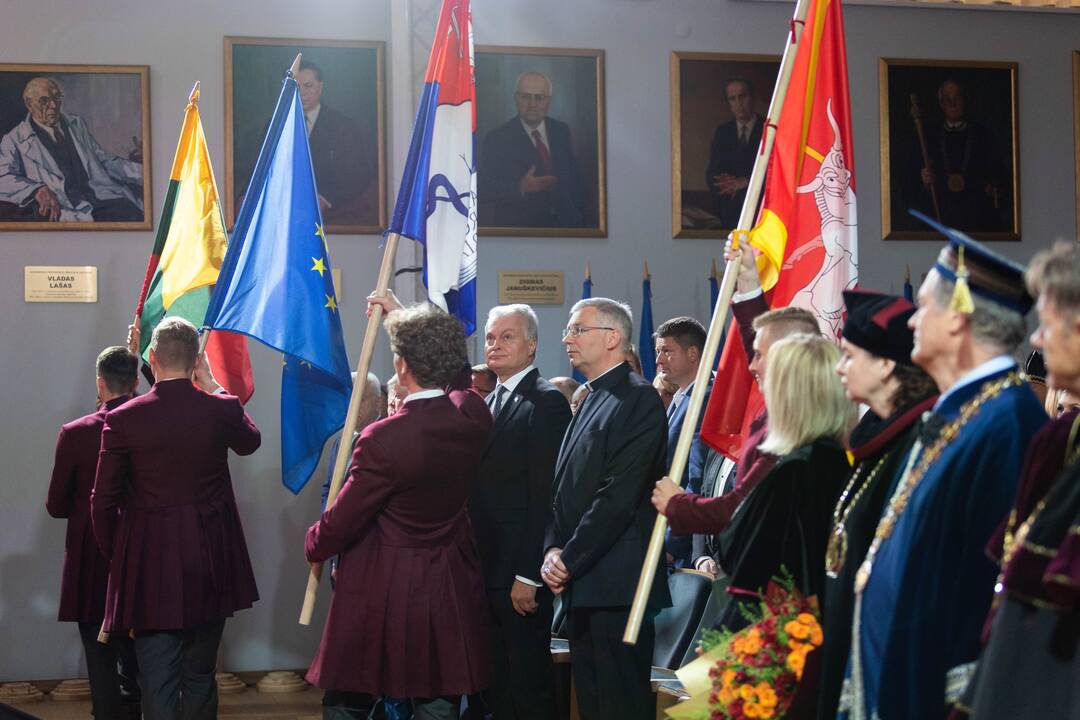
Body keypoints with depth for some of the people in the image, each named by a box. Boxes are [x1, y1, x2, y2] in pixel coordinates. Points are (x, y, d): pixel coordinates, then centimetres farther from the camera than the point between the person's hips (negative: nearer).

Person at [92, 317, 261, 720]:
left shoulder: (122, 419, -10)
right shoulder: (221, 409, -8)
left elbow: (103, 501, -6)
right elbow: (250, 441, 17)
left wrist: (116, 557, 8)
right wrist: (212, 386, 15)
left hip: (148, 566, -2)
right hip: (210, 563, 2)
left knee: (157, 684, 1)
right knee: (200, 677, 14)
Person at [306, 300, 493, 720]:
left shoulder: (384, 440, -23)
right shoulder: (474, 417, -6)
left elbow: (341, 522, -12)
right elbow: (453, 375, 19)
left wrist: (314, 544, 11)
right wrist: (402, 315, 28)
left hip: (381, 593, -5)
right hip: (448, 590, 5)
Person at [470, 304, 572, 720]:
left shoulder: (546, 402, -11)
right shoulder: (491, 402, 17)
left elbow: (544, 495, -17)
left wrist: (528, 575, -20)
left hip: (520, 574, -9)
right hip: (487, 570, 9)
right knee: (498, 686, 13)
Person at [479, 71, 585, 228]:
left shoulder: (562, 131, 10)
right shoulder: (497, 138, -4)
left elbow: (575, 178, 15)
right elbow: (484, 190, -9)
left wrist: (579, 219, 9)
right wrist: (520, 188, -22)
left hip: (565, 222, 3)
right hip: (517, 226, -3)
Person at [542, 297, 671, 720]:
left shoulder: (638, 400, -10)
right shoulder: (588, 401, 19)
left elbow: (619, 496, -17)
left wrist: (569, 560, -13)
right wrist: (553, 549, 2)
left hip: (615, 585, -9)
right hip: (580, 587, 9)